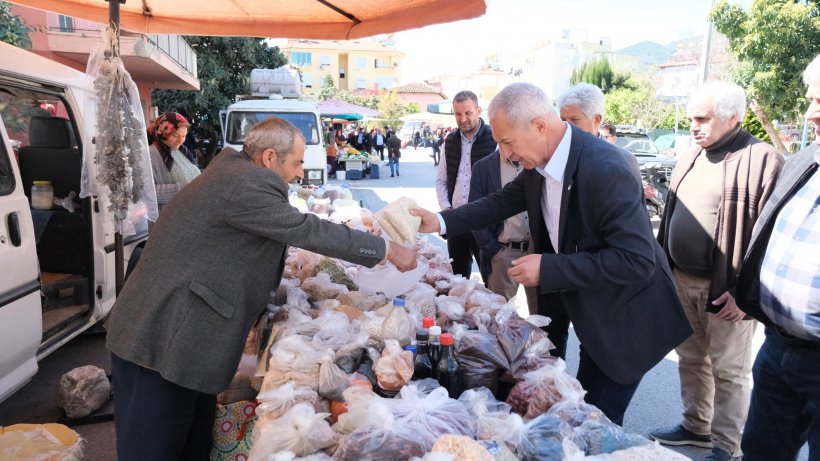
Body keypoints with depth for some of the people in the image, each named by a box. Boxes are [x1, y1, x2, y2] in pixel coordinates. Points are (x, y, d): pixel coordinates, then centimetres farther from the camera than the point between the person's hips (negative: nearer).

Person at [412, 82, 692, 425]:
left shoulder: (607, 169, -31)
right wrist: (440, 222, -4)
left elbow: (637, 260, -33)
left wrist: (549, 268, -30)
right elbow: (503, 202, 9)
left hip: (625, 321, -8)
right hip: (593, 316, 8)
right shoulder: (539, 165, -6)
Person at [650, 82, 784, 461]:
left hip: (725, 288, -7)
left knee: (728, 369, 7)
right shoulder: (691, 158, 11)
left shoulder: (762, 160, -13)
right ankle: (695, 426, 35)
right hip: (681, 280, 7)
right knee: (691, 359, 18)